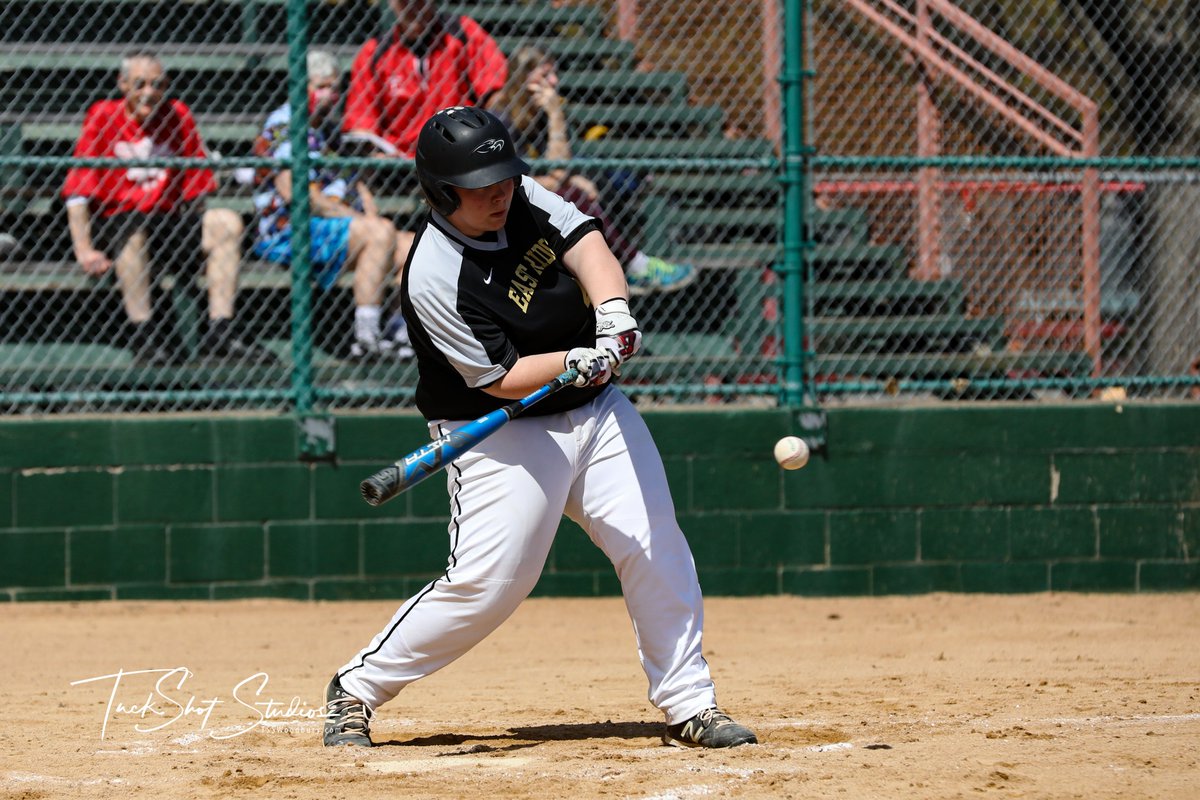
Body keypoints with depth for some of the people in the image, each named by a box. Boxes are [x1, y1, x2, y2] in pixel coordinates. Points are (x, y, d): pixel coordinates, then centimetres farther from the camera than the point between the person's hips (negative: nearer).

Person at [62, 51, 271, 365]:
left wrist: (198, 235, -5)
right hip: (111, 222, -4)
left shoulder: (178, 116, 9)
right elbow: (78, 190, -7)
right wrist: (84, 250, -17)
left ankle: (218, 334, -25)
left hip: (167, 219, 4)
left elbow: (194, 188, 10)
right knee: (132, 229, -37)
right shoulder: (103, 117, -2)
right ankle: (143, 336, -37)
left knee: (226, 221, -18)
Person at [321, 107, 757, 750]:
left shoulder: (525, 198, -3)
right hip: (500, 434, -7)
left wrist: (613, 310, -28)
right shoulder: (434, 279, -23)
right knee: (486, 584, -12)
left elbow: (585, 245, -8)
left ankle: (687, 706, 6)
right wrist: (580, 361, -33)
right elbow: (500, 379, -20)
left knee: (657, 549, -3)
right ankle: (357, 688, 4)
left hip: (595, 411, 7)